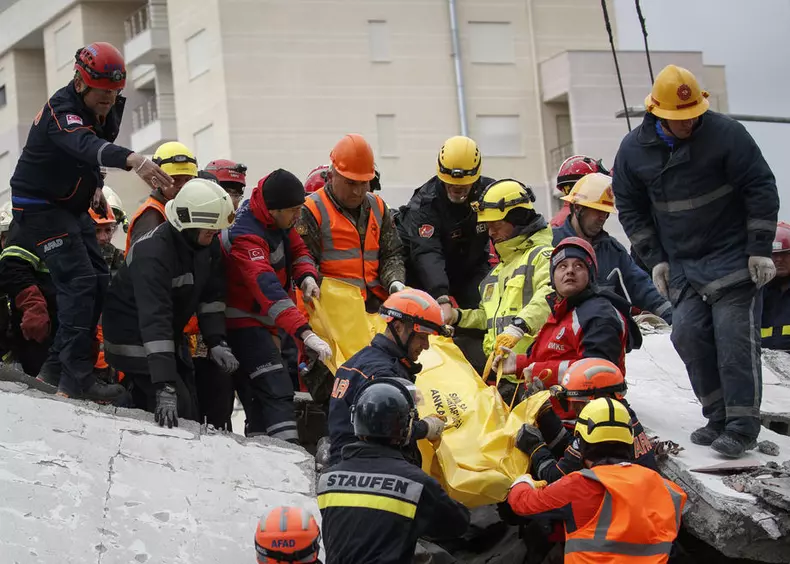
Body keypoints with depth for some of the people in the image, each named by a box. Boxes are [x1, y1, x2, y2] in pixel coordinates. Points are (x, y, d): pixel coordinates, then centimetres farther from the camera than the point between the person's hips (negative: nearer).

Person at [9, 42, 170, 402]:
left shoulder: (108, 109, -1)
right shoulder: (62, 110, -28)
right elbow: (84, 145, -50)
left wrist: (96, 184, 1)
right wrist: (133, 160, -66)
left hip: (74, 207, 9)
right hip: (40, 206, -9)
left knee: (99, 282, 5)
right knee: (79, 280, -20)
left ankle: (58, 365, 14)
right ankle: (77, 378, -22)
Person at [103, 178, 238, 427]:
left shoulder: (205, 243, -6)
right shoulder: (153, 252, -32)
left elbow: (211, 295, 6)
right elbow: (154, 319, -38)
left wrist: (216, 341, -8)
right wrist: (164, 386, -44)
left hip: (171, 334, 8)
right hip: (134, 338, -8)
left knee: (190, 410, 5)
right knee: (178, 409, -19)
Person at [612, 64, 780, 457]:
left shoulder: (725, 134, -14)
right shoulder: (634, 150, -2)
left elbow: (761, 190, -9)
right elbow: (631, 208, 9)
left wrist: (760, 250, -11)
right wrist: (655, 260, 4)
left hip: (733, 258, -4)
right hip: (681, 265, 4)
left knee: (734, 337, -10)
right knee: (688, 335, -3)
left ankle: (742, 425, -6)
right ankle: (719, 417, 8)